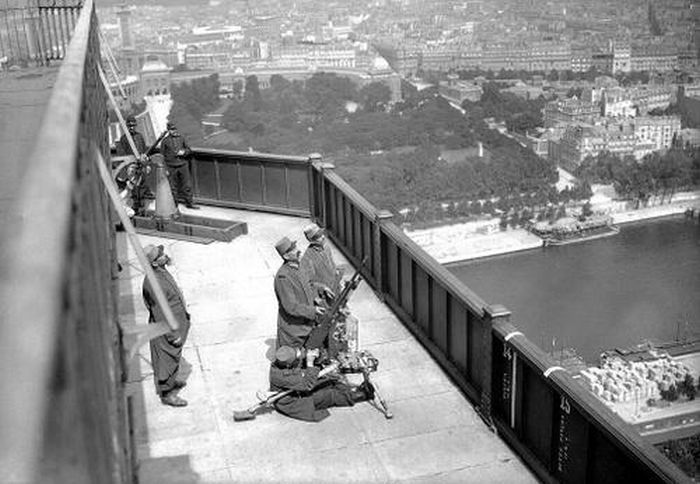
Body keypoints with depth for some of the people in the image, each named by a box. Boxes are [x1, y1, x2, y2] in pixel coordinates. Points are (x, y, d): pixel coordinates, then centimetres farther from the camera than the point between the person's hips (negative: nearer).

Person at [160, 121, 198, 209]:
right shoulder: (165, 141, -2)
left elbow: (189, 150, 13)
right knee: (173, 187, 5)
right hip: (171, 167, -2)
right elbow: (162, 155, 1)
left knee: (187, 185, 4)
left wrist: (184, 152, -10)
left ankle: (189, 203, 15)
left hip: (183, 165, 3)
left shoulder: (181, 138, 7)